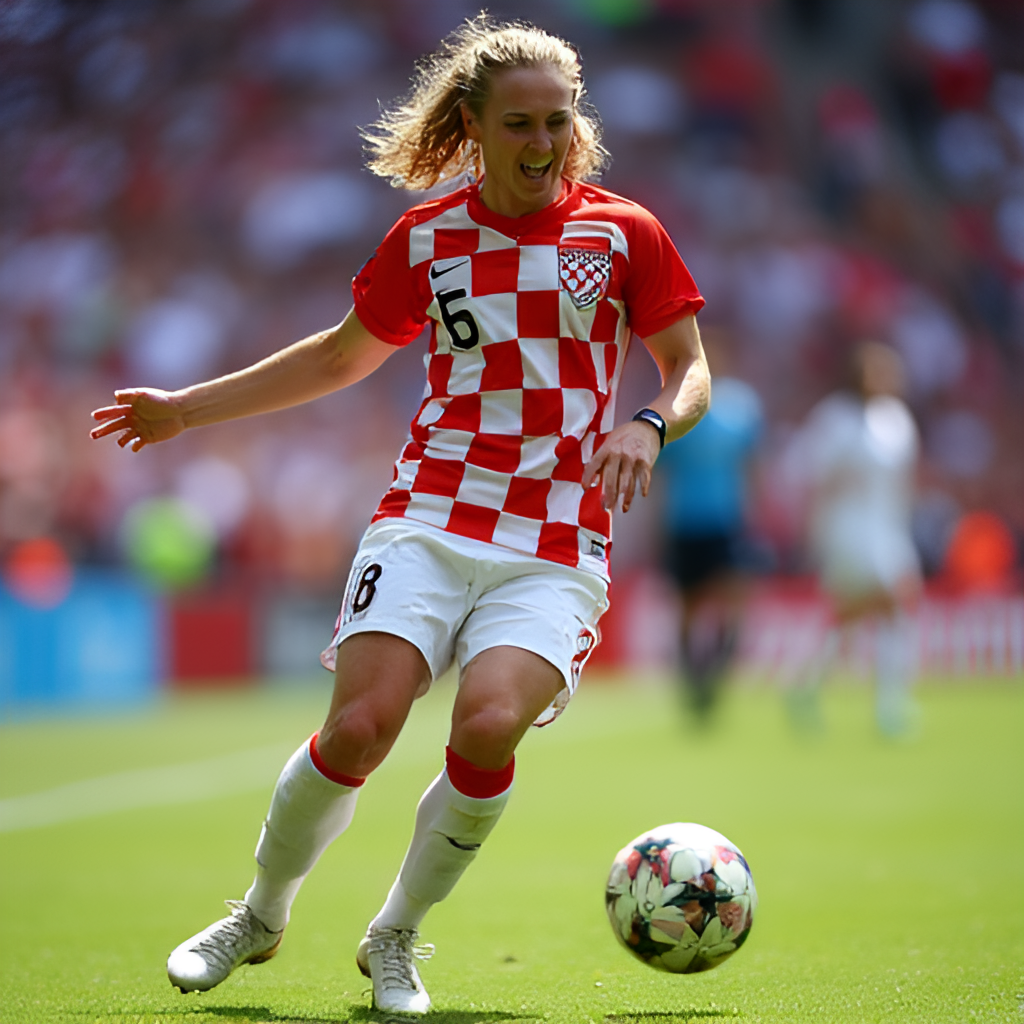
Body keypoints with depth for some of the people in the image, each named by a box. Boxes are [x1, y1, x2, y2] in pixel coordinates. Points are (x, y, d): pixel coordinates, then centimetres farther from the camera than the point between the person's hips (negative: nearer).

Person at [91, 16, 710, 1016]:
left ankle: (394, 938, 0)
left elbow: (691, 370, 10)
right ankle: (261, 915, 11)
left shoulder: (622, 232, 5)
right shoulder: (425, 238, 10)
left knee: (487, 728, -25)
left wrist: (650, 424, -13)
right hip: (426, 521, 1)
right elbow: (343, 354, 25)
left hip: (556, 551, -1)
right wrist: (188, 407, 26)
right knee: (358, 727, -17)